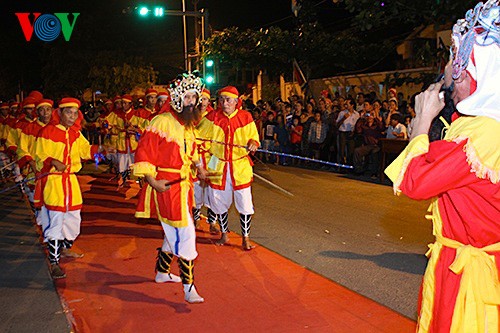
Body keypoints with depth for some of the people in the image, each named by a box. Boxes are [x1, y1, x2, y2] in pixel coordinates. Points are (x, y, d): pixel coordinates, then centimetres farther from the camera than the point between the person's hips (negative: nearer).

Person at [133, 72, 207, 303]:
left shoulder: (189, 124, 12)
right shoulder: (162, 121, -15)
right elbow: (143, 152, -16)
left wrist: (199, 166, 10)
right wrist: (153, 181, -21)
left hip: (183, 184, 9)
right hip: (166, 186, -9)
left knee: (174, 232, 20)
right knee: (186, 233, -10)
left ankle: (162, 273, 39)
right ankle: (189, 289, -3)